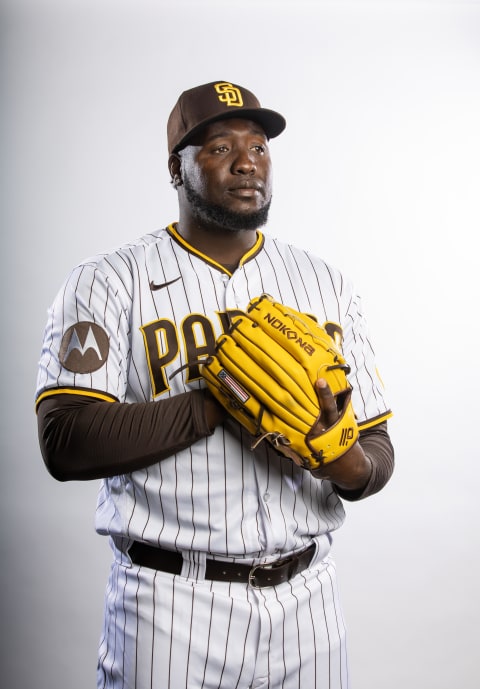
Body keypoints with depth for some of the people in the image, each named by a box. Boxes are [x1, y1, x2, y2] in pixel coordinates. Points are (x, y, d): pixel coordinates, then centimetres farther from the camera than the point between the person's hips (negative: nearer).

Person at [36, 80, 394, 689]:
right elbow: (65, 443, -18)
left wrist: (348, 463, -18)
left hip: (305, 598, 4)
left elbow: (378, 450, 5)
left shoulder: (327, 285, 6)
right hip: (171, 606, -3)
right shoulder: (109, 283, -6)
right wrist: (224, 402, -20)